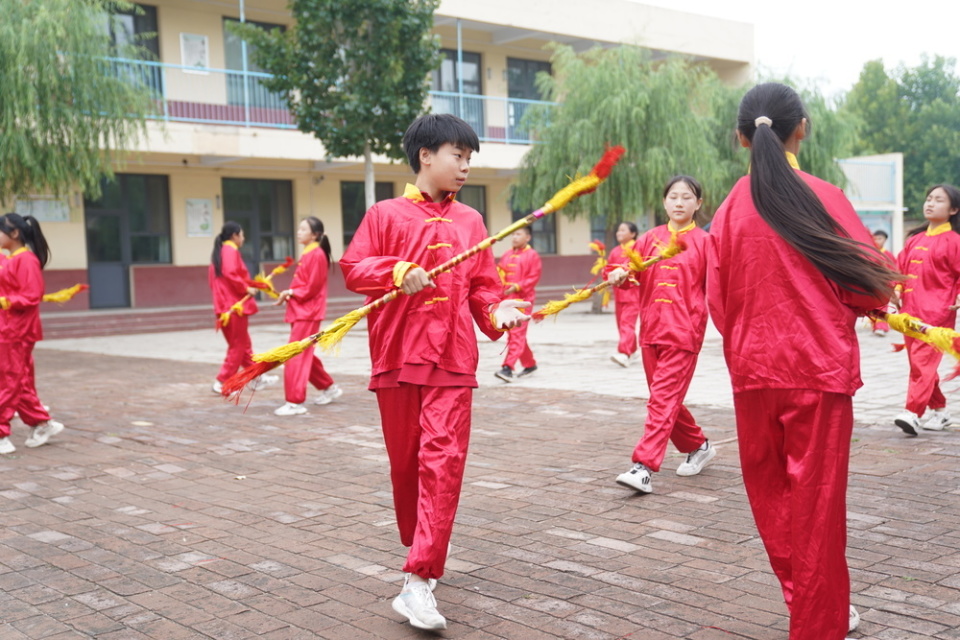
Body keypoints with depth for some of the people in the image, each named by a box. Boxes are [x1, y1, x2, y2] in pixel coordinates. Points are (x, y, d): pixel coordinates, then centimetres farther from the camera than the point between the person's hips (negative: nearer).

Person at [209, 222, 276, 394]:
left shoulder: (218, 252, 16)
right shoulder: (231, 251, -12)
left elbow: (213, 278, 18)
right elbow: (231, 274, -25)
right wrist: (246, 289, -15)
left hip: (224, 304, 9)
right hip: (236, 305, -9)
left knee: (244, 344, 16)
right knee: (238, 346, -2)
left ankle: (257, 378, 25)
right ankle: (222, 383, -2)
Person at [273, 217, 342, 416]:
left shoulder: (316, 255, -13)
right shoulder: (307, 254, 16)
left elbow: (312, 288, -16)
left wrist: (290, 293, -10)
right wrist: (289, 294, 2)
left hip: (307, 312, -10)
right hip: (300, 311, 10)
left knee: (295, 357, -11)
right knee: (304, 355, 17)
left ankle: (295, 402, -8)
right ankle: (329, 388, 29)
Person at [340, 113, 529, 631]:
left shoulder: (470, 221, 10)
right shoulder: (386, 215, 3)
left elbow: (482, 286, 13)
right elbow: (351, 269, 1)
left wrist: (498, 311, -7)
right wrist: (398, 273, -15)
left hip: (452, 359, 1)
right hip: (397, 355, 0)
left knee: (443, 459, -11)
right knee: (405, 461, 10)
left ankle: (418, 580, -11)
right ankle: (417, 548, 33)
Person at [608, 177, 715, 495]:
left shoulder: (704, 242, 0)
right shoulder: (650, 238, 10)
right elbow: (633, 270, 4)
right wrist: (620, 273, -18)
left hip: (683, 333, -5)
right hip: (651, 331, 5)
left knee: (663, 399, -10)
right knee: (665, 399, 15)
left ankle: (644, 467, -13)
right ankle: (698, 446, 35)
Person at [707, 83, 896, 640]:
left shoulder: (730, 210, -1)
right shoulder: (824, 197, -8)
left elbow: (718, 302, 3)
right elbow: (874, 285, -4)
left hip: (753, 369, 3)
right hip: (819, 367, -3)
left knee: (771, 495, 17)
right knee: (816, 499, 5)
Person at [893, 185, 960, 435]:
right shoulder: (914, 239, 14)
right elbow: (901, 267, 16)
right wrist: (896, 289, 0)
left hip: (937, 313, -7)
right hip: (910, 311, 7)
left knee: (923, 361, -16)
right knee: (919, 363, 13)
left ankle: (912, 413, -21)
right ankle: (939, 411, 26)